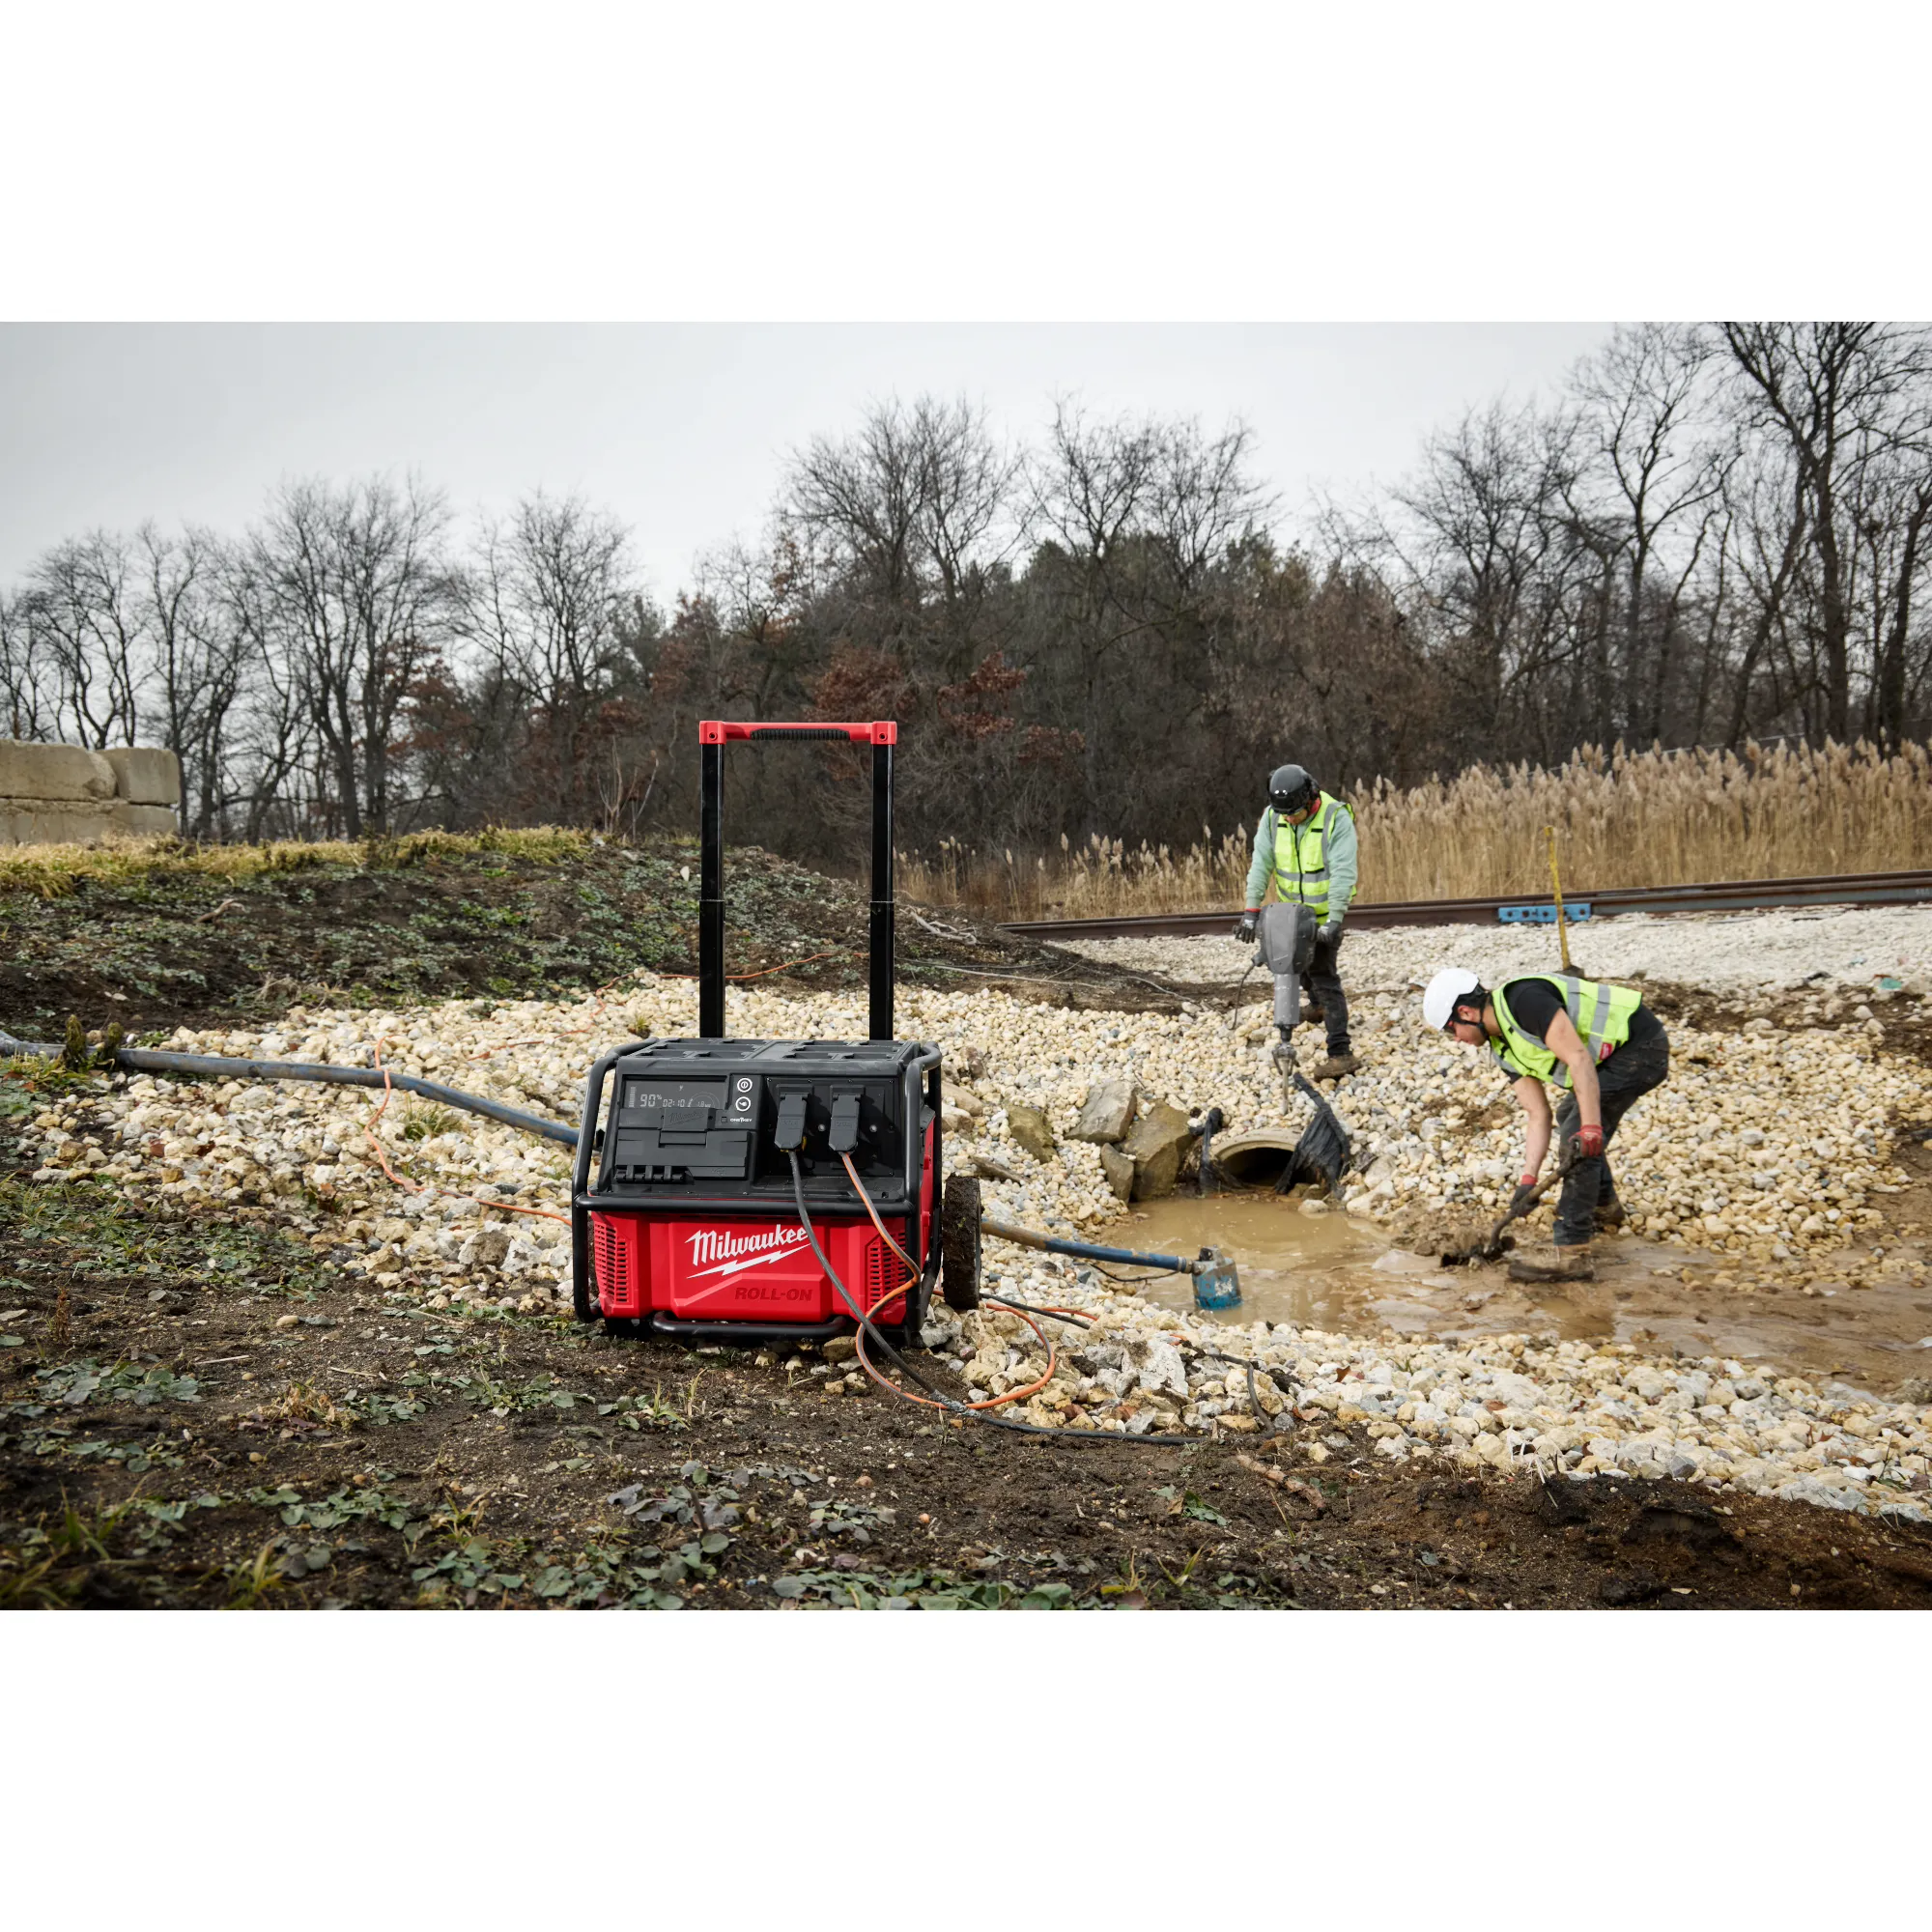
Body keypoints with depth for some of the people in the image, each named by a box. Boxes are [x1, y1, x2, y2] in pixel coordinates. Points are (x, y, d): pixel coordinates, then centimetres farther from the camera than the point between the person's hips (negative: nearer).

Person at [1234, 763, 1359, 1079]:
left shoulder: (1336, 818, -23)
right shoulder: (1272, 817, -9)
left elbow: (1343, 872, -27)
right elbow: (1261, 864, -11)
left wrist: (1333, 920, -33)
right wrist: (1251, 910, -18)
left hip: (1325, 909, -6)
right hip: (1291, 907, 6)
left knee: (1324, 975, -14)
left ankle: (1340, 1053, -16)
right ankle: (1319, 1005, 55)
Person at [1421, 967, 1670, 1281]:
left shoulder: (1523, 1000, -22)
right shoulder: (1504, 1048, 8)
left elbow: (1578, 1058, -29)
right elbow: (1539, 1115, 8)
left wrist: (1590, 1127, -32)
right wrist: (1528, 1179, 1)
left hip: (1640, 1046, -11)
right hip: (1617, 1054, 11)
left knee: (1577, 1135, -16)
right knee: (1570, 1118, 28)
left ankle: (1571, 1252, -14)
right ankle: (1603, 1208, 47)